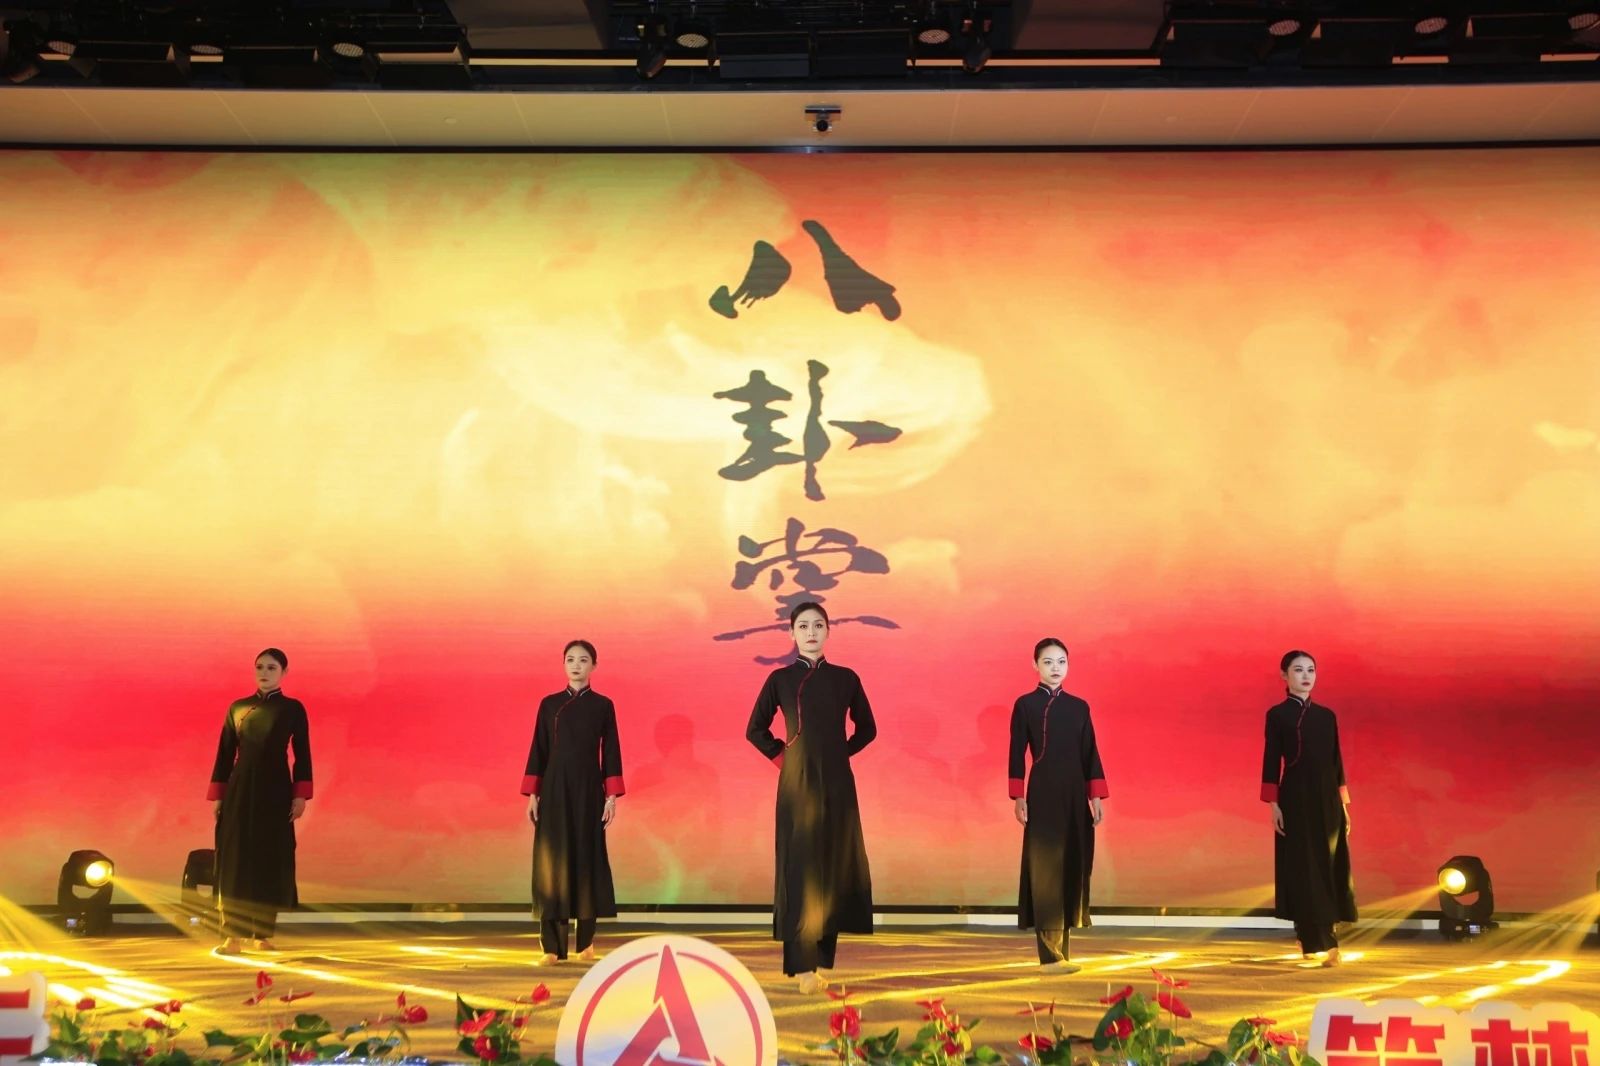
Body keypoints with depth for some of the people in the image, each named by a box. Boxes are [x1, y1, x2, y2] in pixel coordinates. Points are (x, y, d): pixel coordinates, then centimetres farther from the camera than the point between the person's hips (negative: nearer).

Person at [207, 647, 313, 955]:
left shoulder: (293, 709, 1)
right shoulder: (237, 708, 7)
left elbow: (302, 755, -1)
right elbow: (225, 753, 8)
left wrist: (301, 795, -9)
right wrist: (218, 796, 4)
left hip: (275, 791, -2)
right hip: (240, 791, 2)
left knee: (271, 860, 1)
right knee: (235, 859, -2)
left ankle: (263, 934, 10)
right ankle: (233, 935, -1)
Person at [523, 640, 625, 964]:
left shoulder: (603, 705, 3)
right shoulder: (549, 704, 5)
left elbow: (611, 752, 2)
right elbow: (539, 749, 6)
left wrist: (612, 796, -5)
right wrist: (532, 794, 1)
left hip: (588, 788, -1)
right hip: (554, 788, 1)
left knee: (587, 856, 1)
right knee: (552, 858, -2)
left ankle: (586, 940, 11)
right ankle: (552, 944, 1)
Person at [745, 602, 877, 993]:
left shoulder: (845, 678, 4)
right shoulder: (780, 679, 1)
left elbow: (866, 728, 13)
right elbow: (755, 729, 8)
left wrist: (839, 753, 2)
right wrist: (780, 756, -1)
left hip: (837, 784, 2)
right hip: (797, 784, -2)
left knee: (834, 866, 3)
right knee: (799, 867, -3)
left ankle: (823, 957, 12)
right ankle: (802, 963, -3)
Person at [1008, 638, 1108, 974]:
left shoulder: (1079, 706, 9)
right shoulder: (1025, 705, -2)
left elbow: (1090, 754, 9)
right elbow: (1017, 754, -3)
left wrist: (1096, 797, 4)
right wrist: (1019, 798, -9)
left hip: (1075, 794, 4)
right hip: (1043, 794, -4)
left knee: (1073, 865, 5)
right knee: (1046, 867, -5)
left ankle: (1059, 944, 15)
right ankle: (1050, 954, -5)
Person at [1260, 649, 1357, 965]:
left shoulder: (1327, 715, 11)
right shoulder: (1277, 715, -2)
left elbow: (1336, 761, 12)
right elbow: (1272, 761, -5)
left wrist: (1343, 803, 9)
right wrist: (1274, 804, -11)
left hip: (1327, 799, 5)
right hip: (1296, 799, -5)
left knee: (1329, 867, 5)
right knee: (1302, 869, -3)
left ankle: (1319, 938, 14)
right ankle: (1315, 940, -3)